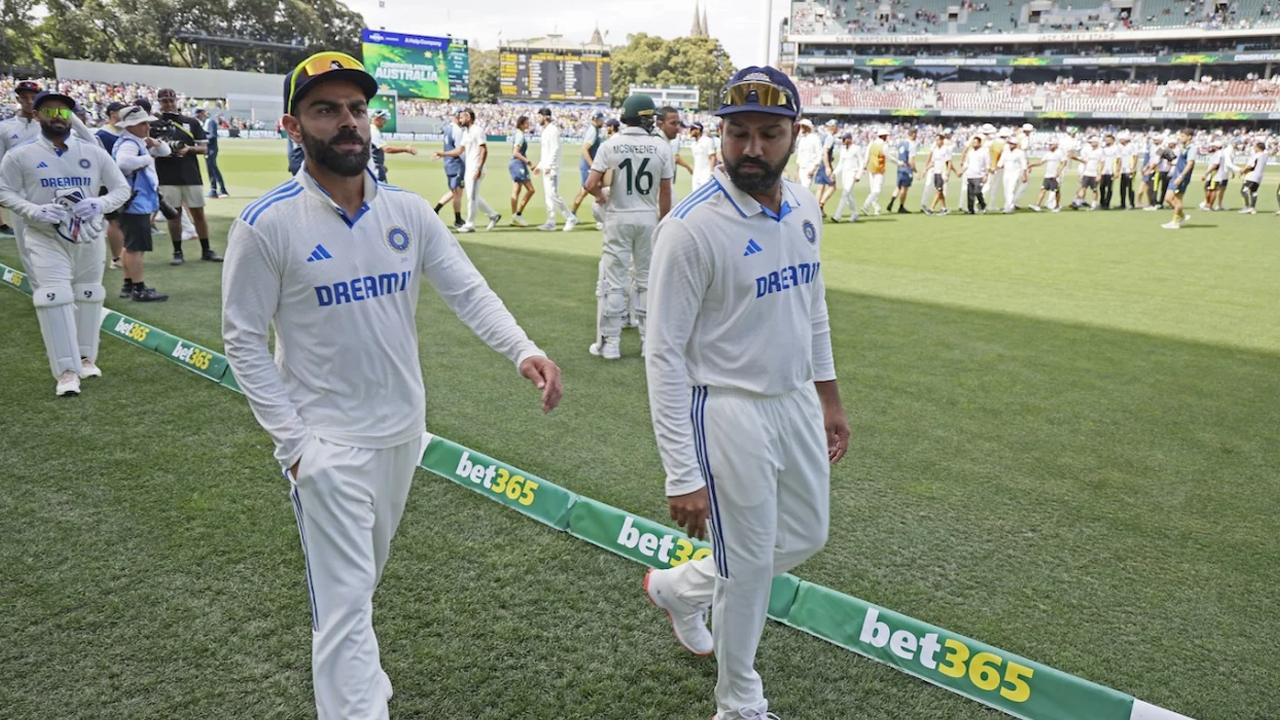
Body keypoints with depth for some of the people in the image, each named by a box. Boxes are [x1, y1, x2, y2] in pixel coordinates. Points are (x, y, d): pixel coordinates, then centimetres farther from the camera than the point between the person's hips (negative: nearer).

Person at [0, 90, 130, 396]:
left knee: (89, 297, 13)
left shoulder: (94, 153, 0)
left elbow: (121, 188, 4)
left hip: (89, 236, 3)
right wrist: (34, 210, -19)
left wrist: (100, 204, -17)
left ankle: (86, 357, 31)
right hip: (44, 237, -3)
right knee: (54, 298, -14)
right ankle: (67, 371, -13)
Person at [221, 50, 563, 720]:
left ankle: (350, 664, 50)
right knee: (346, 598, -1)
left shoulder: (408, 210, -1)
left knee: (363, 576, 25)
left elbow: (468, 291, -6)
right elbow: (244, 341, -10)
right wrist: (293, 441, -15)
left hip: (403, 428, 6)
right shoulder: (266, 224, -14)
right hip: (327, 442, -5)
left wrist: (523, 350, -25)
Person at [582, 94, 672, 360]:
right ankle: (650, 341, 17)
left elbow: (591, 185, -14)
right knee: (648, 280, 12)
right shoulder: (661, 148, -4)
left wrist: (602, 196, 8)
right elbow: (665, 193, -1)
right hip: (648, 218, 1)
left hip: (618, 218, -1)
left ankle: (610, 343, 8)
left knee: (613, 281, 5)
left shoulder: (610, 146, -8)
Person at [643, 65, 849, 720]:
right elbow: (664, 354, -20)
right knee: (750, 565, 6)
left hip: (797, 402, 8)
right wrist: (682, 476, -22)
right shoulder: (692, 226, -21)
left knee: (806, 536, 21)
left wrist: (829, 398, 18)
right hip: (728, 414, -7)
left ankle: (678, 588, 43)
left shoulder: (804, 209, 2)